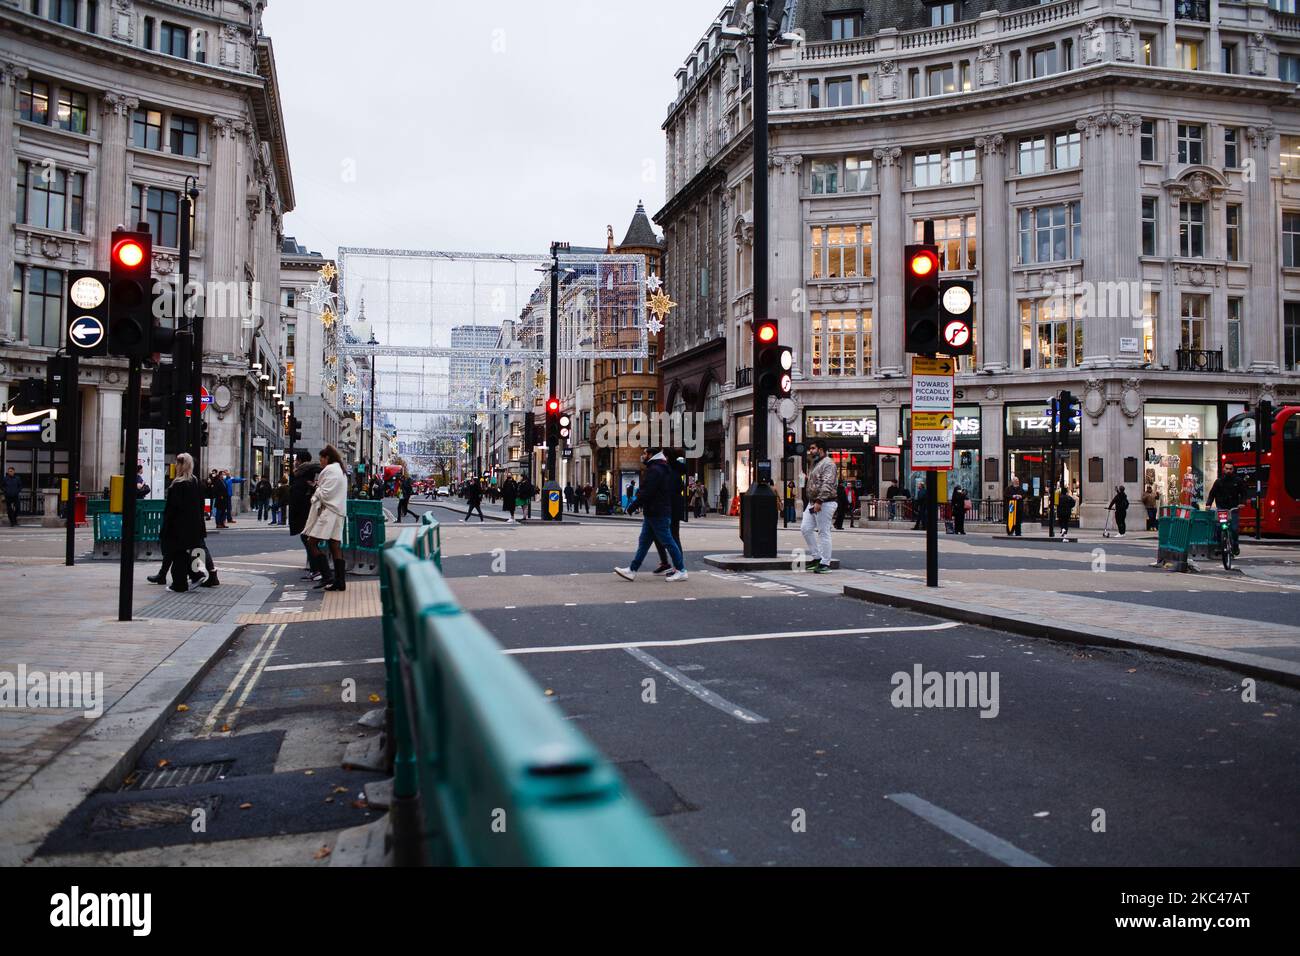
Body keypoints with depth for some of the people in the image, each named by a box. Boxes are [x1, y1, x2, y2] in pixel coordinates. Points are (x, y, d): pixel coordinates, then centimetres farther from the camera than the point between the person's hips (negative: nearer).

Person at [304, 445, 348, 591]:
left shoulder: (329, 470, -10)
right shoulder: (341, 470, 21)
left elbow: (325, 494, -14)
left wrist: (317, 487, 4)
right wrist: (319, 485, 14)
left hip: (328, 512, -10)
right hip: (338, 513, 10)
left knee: (312, 543, -8)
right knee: (336, 547, 6)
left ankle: (326, 577, -12)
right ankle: (340, 581, 3)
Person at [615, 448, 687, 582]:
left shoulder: (654, 470, -17)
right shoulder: (663, 468, 16)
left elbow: (646, 492, -23)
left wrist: (633, 505, -14)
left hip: (657, 515, -11)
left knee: (668, 541, -4)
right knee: (644, 542, 11)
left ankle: (681, 571, 3)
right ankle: (632, 570, 14)